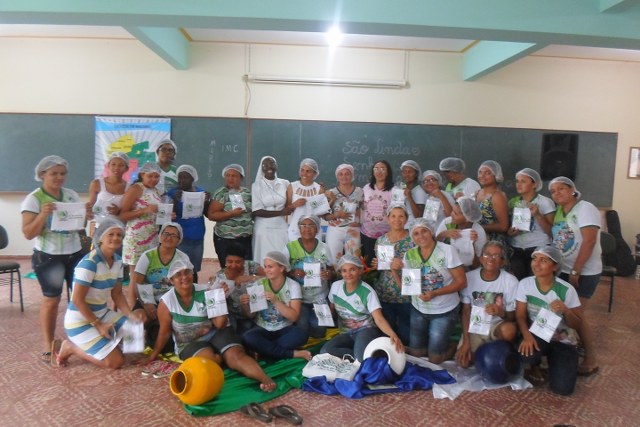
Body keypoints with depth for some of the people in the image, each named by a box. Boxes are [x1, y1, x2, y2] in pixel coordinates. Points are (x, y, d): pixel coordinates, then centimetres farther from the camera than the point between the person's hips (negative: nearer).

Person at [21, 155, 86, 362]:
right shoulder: (33, 199, -8)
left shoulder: (72, 195, 6)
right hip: (48, 257, -4)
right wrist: (43, 214, -28)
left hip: (75, 253, 5)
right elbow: (28, 233, -13)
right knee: (51, 299, 3)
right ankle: (48, 345, 16)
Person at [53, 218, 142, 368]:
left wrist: (130, 315, -8)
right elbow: (77, 300, -22)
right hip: (80, 321, -8)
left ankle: (85, 345, 16)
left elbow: (117, 294, 6)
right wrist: (98, 325, -18)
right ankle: (69, 347, 5)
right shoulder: (89, 262, -24)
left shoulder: (118, 261, 1)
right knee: (116, 361, -11)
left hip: (102, 313, 8)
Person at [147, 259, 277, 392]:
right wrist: (153, 356, 6)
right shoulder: (166, 301, -10)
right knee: (208, 358, -36)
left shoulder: (204, 293, -8)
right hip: (189, 344, 0)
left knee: (236, 355, -28)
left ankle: (265, 379, -40)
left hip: (215, 334, 1)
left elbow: (220, 324, -10)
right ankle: (219, 359, -5)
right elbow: (164, 332, 1)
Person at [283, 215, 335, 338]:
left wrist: (330, 275, -16)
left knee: (318, 331, -9)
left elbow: (333, 272, 7)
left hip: (319, 298, 2)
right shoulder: (290, 247, -7)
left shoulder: (324, 247, 0)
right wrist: (292, 273, -23)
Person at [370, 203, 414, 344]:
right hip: (383, 295, 3)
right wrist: (375, 265, -9)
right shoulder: (381, 240, 4)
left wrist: (403, 265, -21)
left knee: (406, 334, 6)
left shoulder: (413, 240, -6)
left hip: (406, 295, -2)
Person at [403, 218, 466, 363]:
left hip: (444, 311, -4)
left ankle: (454, 345, 31)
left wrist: (434, 293, -26)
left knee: (435, 358, 3)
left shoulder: (447, 251, -16)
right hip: (418, 309, 4)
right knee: (416, 353, 15)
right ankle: (438, 340, 41)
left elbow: (461, 282, -16)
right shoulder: (409, 255, -6)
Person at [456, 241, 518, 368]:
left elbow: (513, 316, -8)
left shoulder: (511, 281, -15)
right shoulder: (469, 277, -10)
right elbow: (466, 311, -5)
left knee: (509, 330, -36)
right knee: (463, 361, -17)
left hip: (498, 325, -1)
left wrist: (501, 313, -33)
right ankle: (480, 349, 17)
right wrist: (466, 341, -12)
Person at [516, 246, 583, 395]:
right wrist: (527, 336, -30)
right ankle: (535, 368, 6)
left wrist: (565, 310, -32)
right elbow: (520, 316, -10)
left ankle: (554, 361, 20)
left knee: (562, 388, -16)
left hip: (562, 341, -1)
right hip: (537, 336, 1)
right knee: (526, 353, -35)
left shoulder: (566, 290, -18)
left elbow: (578, 324, -11)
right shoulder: (525, 284, -13)